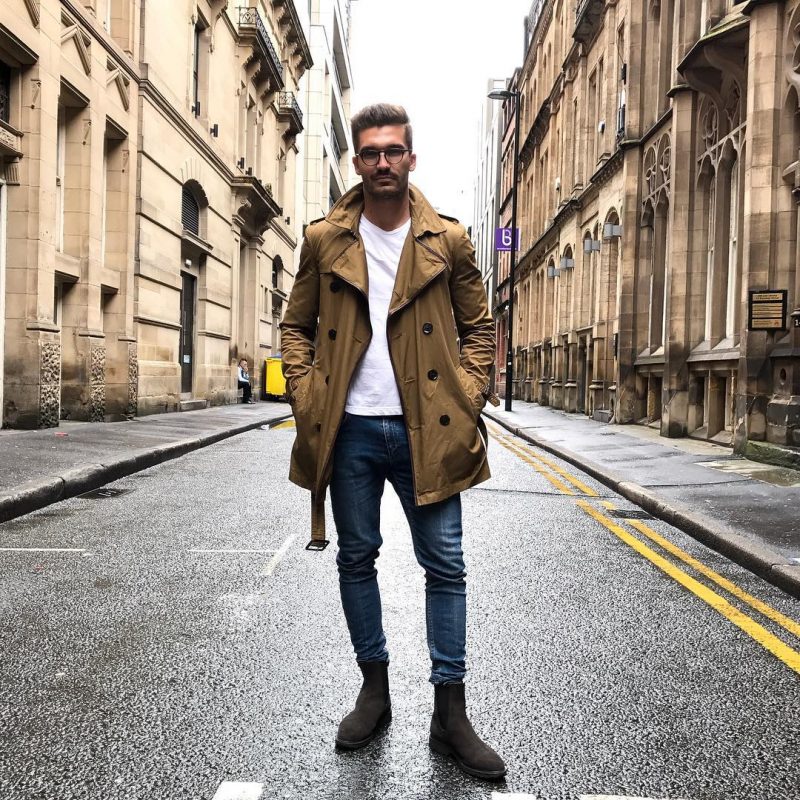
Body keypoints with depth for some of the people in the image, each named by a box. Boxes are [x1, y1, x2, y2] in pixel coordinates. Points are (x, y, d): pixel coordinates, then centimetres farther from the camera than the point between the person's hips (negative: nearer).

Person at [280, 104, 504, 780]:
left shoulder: (448, 241, 4)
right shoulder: (324, 240, 6)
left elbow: (479, 328, 8)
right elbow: (297, 327, 11)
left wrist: (468, 399, -4)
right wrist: (306, 397, -2)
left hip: (425, 429, -1)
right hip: (349, 428, 2)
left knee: (445, 566, 2)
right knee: (356, 559, 10)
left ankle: (451, 713, 14)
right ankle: (374, 689, 28)